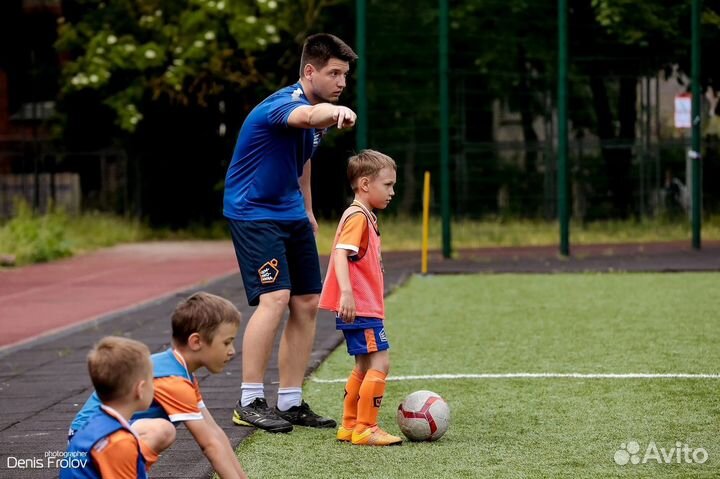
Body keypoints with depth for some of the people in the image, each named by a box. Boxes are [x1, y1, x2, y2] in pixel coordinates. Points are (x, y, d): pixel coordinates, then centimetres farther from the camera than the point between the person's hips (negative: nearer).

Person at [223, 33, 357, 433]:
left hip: (291, 214, 9)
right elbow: (309, 116, -49)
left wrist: (307, 210, 28)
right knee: (275, 298, -21)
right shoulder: (284, 104, -23)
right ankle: (250, 403, -14)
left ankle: (291, 402, 12)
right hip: (253, 212, -9)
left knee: (307, 303, 5)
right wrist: (334, 112, -71)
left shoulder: (320, 106, 6)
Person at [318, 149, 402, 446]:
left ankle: (350, 426, 24)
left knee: (364, 367, 17)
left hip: (366, 308, 11)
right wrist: (346, 291, -37)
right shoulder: (357, 216, -13)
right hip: (359, 309, -11)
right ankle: (365, 429, -10)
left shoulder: (366, 217, 18)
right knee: (380, 363, -12)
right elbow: (340, 253, -27)